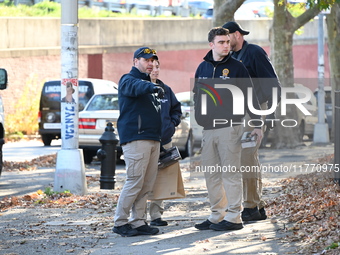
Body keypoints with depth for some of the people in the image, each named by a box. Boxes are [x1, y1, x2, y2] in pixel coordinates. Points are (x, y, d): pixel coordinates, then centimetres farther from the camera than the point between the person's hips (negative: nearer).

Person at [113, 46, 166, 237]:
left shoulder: (147, 82, 25)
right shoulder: (128, 80, -4)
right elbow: (135, 87, -29)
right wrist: (153, 87, -49)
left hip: (153, 140, 9)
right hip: (136, 139, -9)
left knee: (147, 185, 6)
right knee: (135, 182, -12)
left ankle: (139, 222, 10)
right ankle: (120, 222, -6)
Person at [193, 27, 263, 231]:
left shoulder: (236, 67, -3)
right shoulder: (203, 68, 11)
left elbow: (250, 97, -3)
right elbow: (197, 96, 19)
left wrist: (257, 125, -7)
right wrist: (198, 121, 11)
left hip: (230, 127, -6)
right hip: (208, 129, 6)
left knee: (231, 173, -4)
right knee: (211, 174, 8)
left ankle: (234, 217, -1)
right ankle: (217, 216, 16)